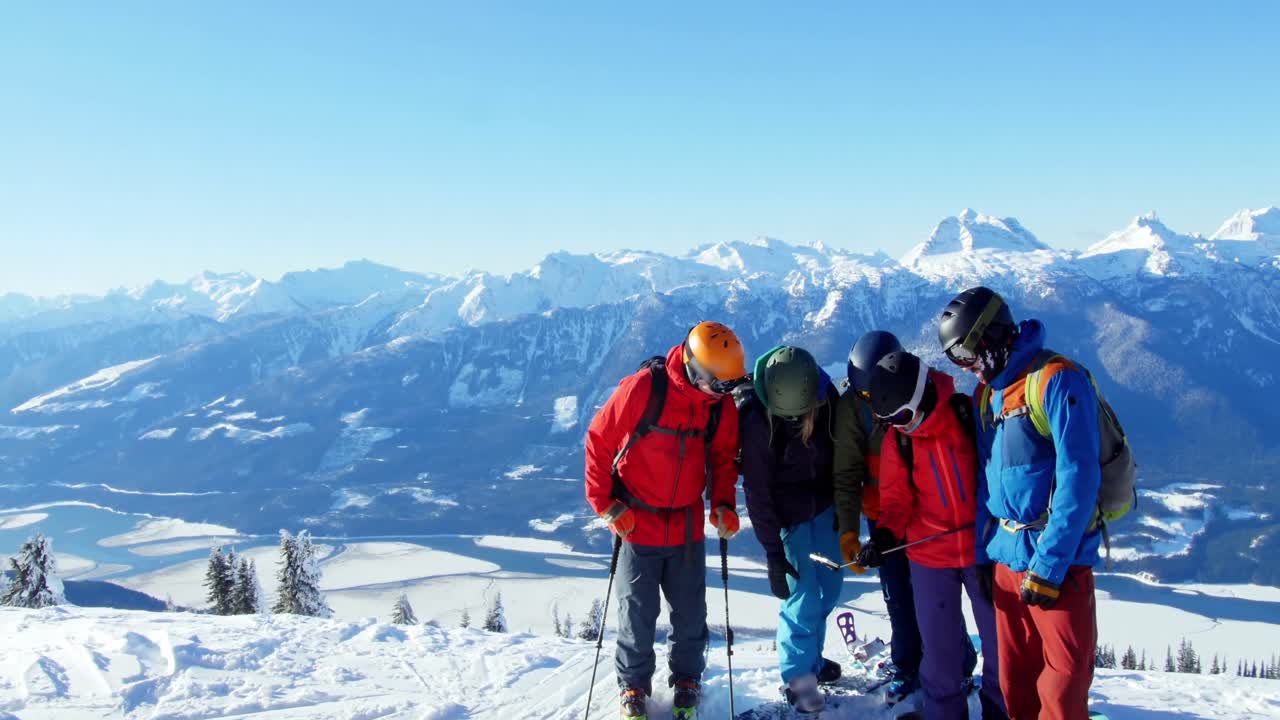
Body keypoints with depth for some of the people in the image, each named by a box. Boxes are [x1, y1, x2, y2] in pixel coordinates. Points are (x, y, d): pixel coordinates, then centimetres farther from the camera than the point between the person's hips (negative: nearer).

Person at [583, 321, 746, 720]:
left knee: (690, 612, 10)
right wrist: (606, 504, -11)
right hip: (637, 524, -3)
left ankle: (686, 679, 32)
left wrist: (724, 503, -5)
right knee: (638, 613, 6)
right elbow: (599, 441, -11)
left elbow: (724, 458, 10)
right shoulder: (641, 389, -19)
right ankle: (634, 684, 27)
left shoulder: (722, 404, -4)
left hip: (687, 527, 4)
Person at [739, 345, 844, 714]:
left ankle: (811, 656, 34)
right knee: (803, 597, -4)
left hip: (824, 507, 5)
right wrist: (773, 551, -18)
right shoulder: (756, 421, -25)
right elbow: (758, 490, -20)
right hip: (788, 516, -5)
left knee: (829, 587, 14)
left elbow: (841, 448, 4)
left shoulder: (826, 397, -13)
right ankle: (799, 676, 14)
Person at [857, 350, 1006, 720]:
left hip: (984, 548, -1)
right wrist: (885, 535, -15)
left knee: (999, 638, 10)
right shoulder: (897, 438, -3)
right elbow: (897, 497, 4)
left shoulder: (969, 415, -11)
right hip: (930, 555, 2)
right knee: (939, 646, 6)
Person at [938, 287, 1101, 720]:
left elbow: (1078, 479, -18)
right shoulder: (989, 392, 12)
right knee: (1016, 682, 13)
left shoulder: (1057, 380, -14)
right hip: (1007, 557, 7)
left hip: (1056, 562, -7)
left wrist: (1048, 566, -19)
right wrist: (982, 551, 13)